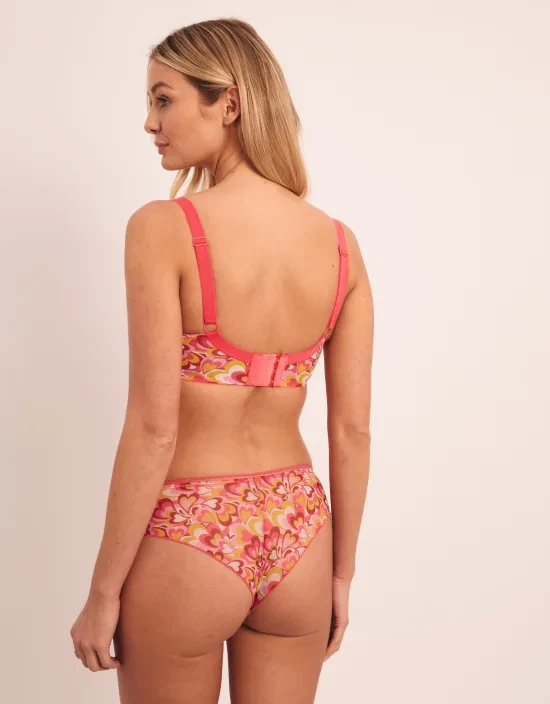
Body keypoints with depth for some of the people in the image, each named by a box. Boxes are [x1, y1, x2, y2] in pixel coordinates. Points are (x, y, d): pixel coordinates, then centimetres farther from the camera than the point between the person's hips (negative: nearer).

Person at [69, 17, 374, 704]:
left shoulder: (163, 228, -17)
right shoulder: (340, 242, -3)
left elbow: (153, 431, -18)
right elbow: (353, 429, 0)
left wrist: (103, 591, -8)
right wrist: (341, 571, 11)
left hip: (186, 538, -4)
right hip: (297, 531, 4)